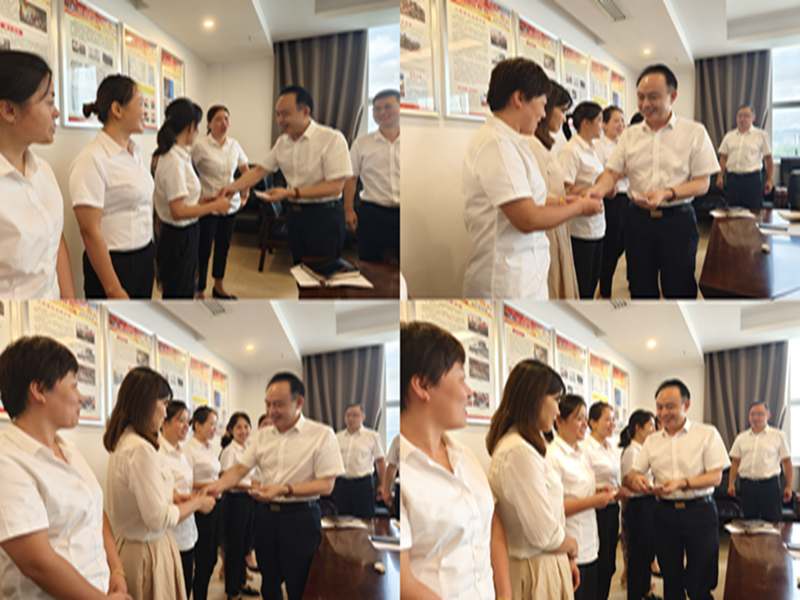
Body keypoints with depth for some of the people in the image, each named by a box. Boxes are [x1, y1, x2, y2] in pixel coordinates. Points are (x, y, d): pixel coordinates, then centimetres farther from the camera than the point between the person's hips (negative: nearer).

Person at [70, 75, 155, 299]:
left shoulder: (136, 152, 8)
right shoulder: (92, 160, -17)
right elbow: (90, 231, -19)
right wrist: (113, 290, -20)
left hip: (145, 259, 8)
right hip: (114, 264, -8)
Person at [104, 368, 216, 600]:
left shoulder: (123, 442, 6)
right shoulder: (141, 449, -22)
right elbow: (159, 519, -22)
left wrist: (174, 498, 7)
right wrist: (196, 503, -8)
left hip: (129, 545, 9)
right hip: (148, 551, -9)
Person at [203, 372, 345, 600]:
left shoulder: (322, 434, -12)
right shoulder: (264, 435, 6)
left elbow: (326, 485, -15)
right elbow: (240, 469, 5)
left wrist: (284, 489, -27)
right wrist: (218, 485, -17)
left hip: (300, 517, -5)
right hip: (266, 514, 5)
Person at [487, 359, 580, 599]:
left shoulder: (524, 447, 9)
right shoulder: (519, 453, -22)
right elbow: (545, 535, -22)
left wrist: (567, 558, 9)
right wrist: (572, 548, -3)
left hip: (547, 564, 9)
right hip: (536, 572, -9)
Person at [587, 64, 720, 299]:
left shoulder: (694, 132, -4)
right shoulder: (629, 134, 6)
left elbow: (702, 183, -6)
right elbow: (612, 173, 3)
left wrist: (667, 193, -23)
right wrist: (598, 189, -21)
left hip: (678, 219, -3)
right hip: (638, 218, 3)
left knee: (679, 289, 3)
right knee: (641, 289, 11)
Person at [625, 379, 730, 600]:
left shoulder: (707, 433, -3)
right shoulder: (652, 440, 9)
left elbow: (715, 477, -9)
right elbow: (633, 473, 6)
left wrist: (682, 483, -25)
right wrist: (634, 479, -19)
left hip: (700, 511, -4)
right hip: (665, 513, 4)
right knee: (671, 581, 12)